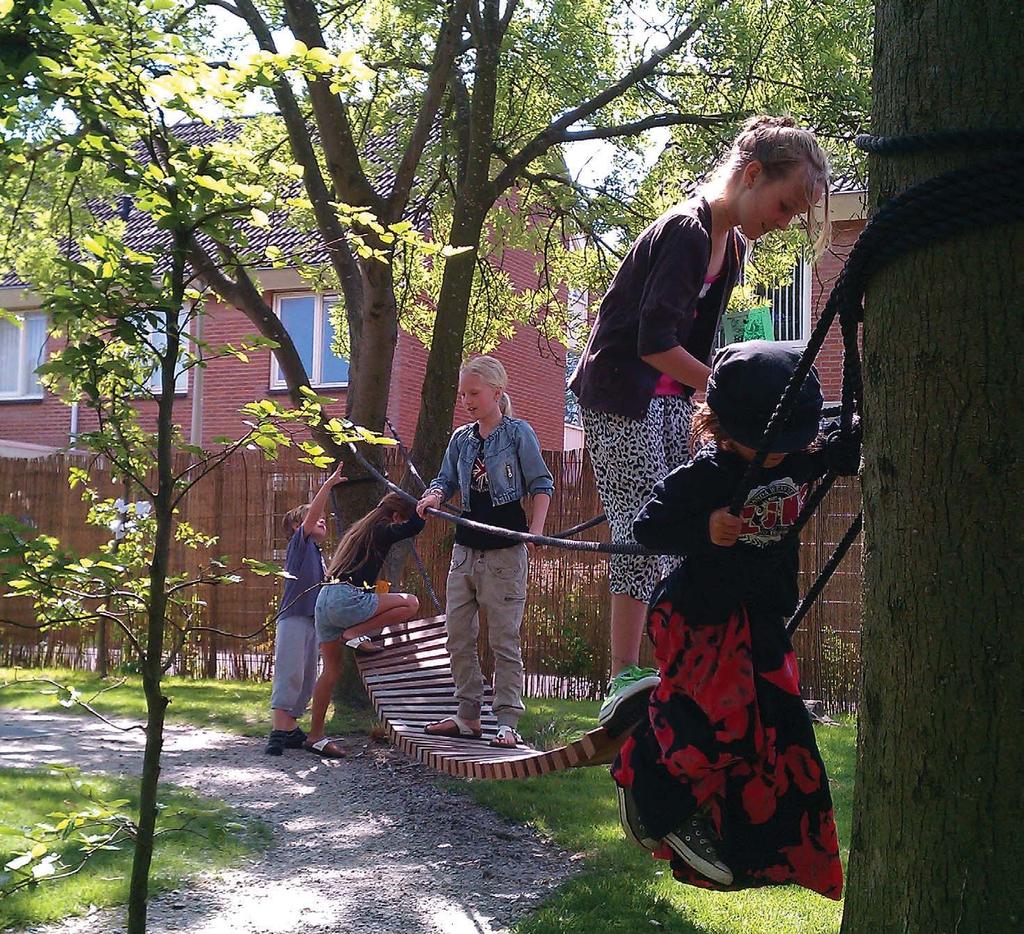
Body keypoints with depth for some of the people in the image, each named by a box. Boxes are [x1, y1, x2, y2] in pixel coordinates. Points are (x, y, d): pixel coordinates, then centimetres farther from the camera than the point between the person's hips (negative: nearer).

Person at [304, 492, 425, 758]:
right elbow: (415, 526, -11)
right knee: (410, 604, -3)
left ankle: (315, 736, 11)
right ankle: (355, 634, -6)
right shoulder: (382, 531, 0)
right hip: (346, 599, -9)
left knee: (331, 670, 13)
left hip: (325, 599, 9)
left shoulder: (358, 530, 26)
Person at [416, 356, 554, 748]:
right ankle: (468, 716, 18)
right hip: (466, 547, 7)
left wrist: (536, 529, -18)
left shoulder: (518, 432, -3)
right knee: (458, 637, 9)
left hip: (505, 549, -6)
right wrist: (434, 495, -8)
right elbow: (447, 480, 16)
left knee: (505, 640, -4)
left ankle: (507, 722, 0)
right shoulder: (461, 439, 12)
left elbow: (541, 484, -4)